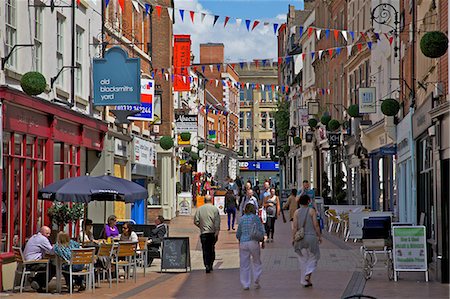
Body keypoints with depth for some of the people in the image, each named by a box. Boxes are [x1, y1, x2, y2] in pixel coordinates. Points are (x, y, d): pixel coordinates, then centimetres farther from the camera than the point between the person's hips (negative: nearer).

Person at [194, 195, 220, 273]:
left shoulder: (199, 209, 1)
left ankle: (207, 266, -12)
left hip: (203, 232, 0)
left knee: (205, 250, 0)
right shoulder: (215, 209, -2)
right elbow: (217, 222, -9)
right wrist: (217, 232, -9)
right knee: (211, 249, 15)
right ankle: (210, 265, 18)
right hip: (212, 232, 1)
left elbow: (196, 221, 0)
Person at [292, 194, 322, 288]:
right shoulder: (312, 211, -4)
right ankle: (308, 274, -11)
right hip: (311, 236, -3)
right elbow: (316, 225, -7)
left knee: (303, 259, 10)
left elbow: (295, 226, -2)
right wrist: (319, 236, 1)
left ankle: (304, 281, 11)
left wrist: (293, 238, 2)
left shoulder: (296, 212, 1)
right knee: (313, 257, 11)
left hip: (300, 238, 3)